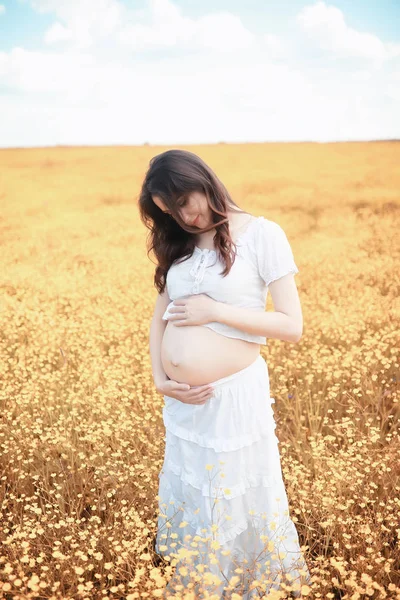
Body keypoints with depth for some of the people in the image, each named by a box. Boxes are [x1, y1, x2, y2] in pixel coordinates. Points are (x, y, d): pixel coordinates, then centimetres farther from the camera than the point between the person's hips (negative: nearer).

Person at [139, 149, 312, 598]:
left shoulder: (263, 234, -9)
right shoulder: (178, 242, 6)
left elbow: (292, 327, -12)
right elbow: (159, 317, 10)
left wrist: (214, 311, -18)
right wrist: (159, 378, -5)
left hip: (236, 396, -5)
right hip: (181, 401, 5)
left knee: (237, 504, 12)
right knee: (188, 502, 21)